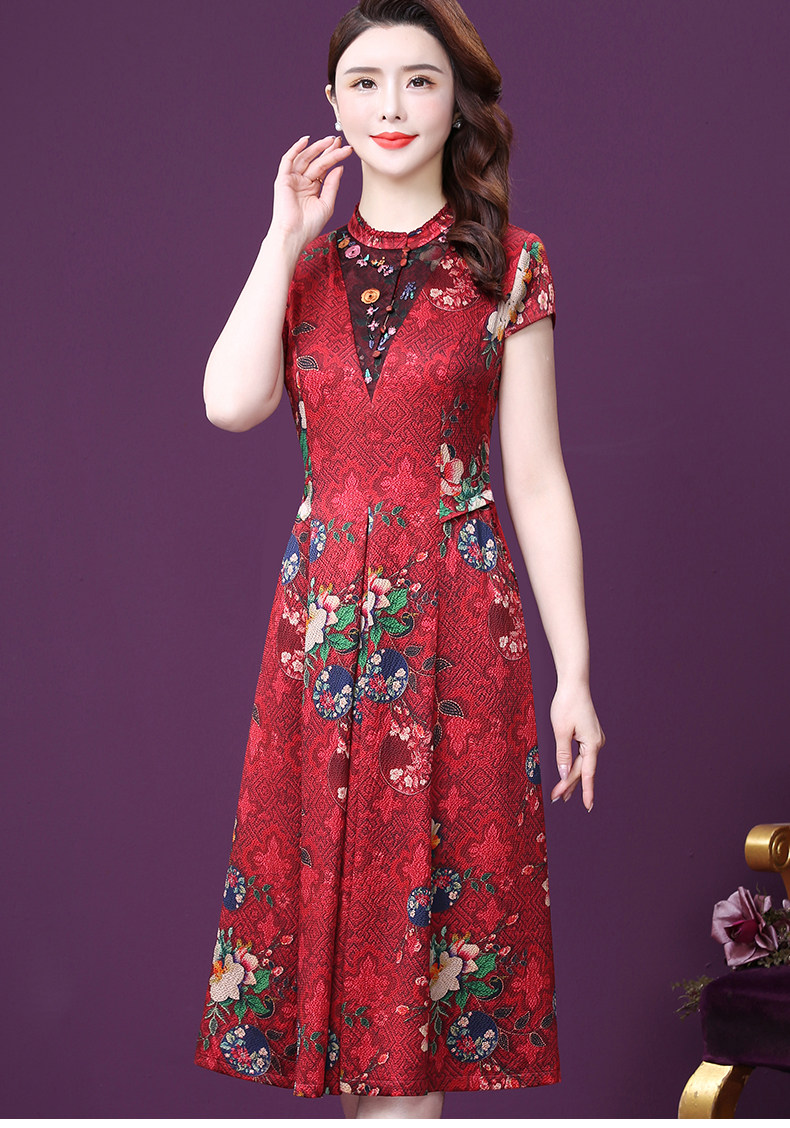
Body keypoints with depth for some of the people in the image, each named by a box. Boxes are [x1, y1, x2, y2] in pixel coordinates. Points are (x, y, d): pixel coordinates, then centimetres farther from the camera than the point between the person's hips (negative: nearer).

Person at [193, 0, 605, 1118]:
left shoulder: (508, 265, 0)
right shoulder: (301, 261, 10)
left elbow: (538, 481, -1)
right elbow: (230, 402, -9)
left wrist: (574, 672, -4)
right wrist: (287, 240, -6)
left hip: (457, 615, -3)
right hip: (323, 613, 3)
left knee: (435, 873, 1)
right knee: (331, 868, 5)